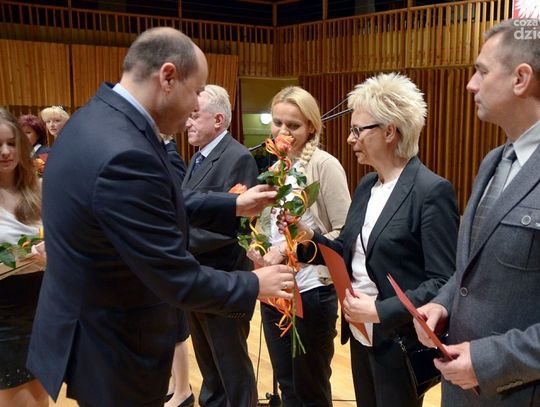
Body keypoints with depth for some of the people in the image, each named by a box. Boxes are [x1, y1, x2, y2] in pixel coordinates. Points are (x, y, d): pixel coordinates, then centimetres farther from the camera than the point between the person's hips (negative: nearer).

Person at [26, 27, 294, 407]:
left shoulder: (98, 118, 0)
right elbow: (179, 281, -26)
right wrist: (256, 285, -10)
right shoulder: (125, 155, -31)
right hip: (111, 347, -9)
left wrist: (233, 206, 10)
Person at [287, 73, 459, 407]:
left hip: (399, 341, -7)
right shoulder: (366, 185, 7)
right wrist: (309, 238, -7)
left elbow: (444, 282, -20)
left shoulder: (432, 191, -17)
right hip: (360, 333, 7)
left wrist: (381, 311, -23)